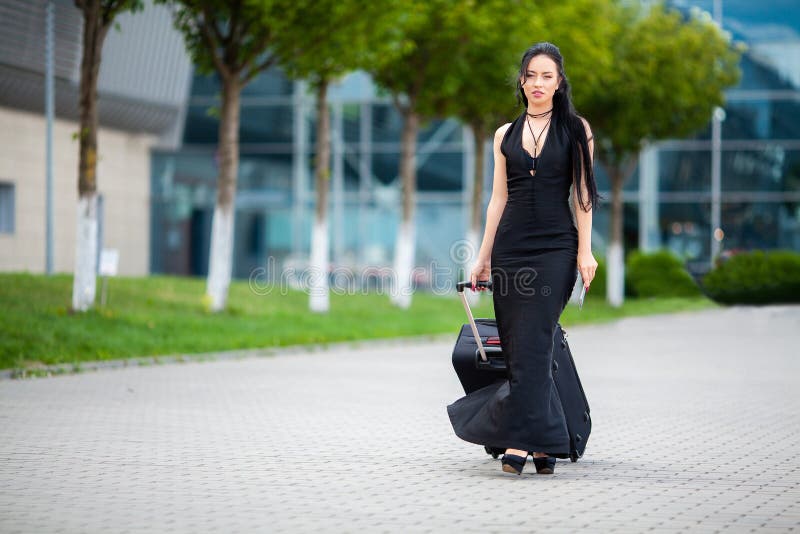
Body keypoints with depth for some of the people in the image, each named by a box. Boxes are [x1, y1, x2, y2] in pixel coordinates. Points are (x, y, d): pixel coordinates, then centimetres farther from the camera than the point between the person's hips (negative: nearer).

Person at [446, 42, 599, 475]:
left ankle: (519, 440, -15)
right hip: (511, 245, 4)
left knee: (531, 343, -12)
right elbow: (499, 198, 14)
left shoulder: (576, 129, 4)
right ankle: (541, 442, 5)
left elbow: (582, 192, 0)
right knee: (519, 344, 0)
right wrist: (483, 256, 11)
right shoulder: (505, 135, 13)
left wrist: (585, 250, -8)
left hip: (556, 246, -3)